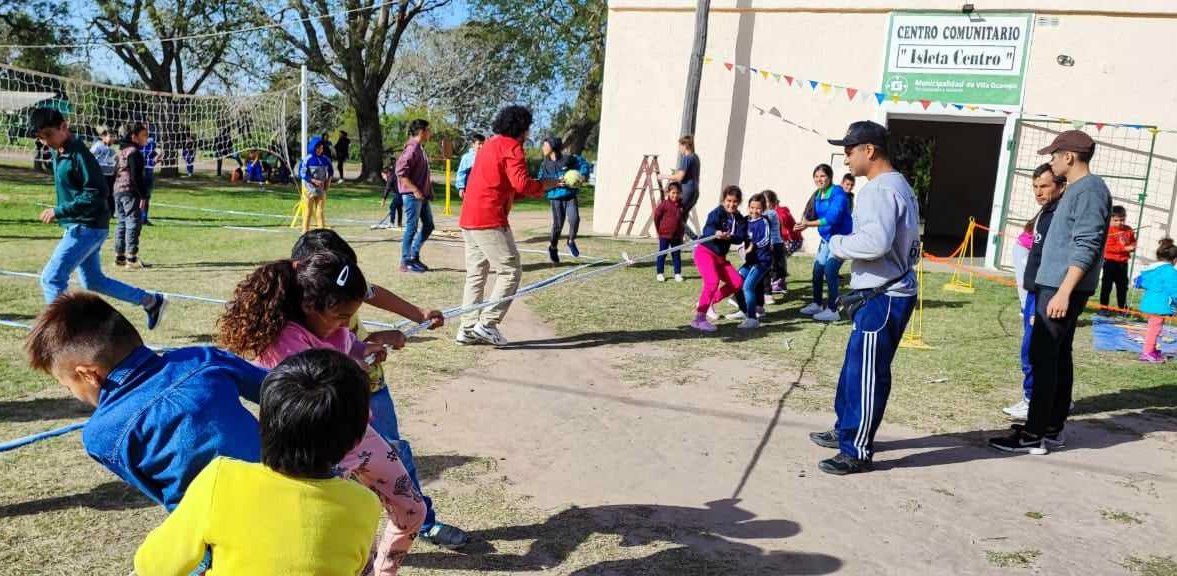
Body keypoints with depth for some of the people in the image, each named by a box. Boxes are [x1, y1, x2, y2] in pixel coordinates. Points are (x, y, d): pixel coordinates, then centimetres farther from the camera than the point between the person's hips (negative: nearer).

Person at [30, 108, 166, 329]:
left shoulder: (79, 154, -19)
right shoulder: (58, 153, 8)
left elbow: (97, 195, -24)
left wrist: (59, 211, -23)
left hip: (88, 227, -10)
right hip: (77, 227, 10)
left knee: (51, 278, -10)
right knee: (93, 281, 17)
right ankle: (151, 301, 25)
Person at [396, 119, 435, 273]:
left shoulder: (421, 149, 14)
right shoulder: (412, 149, -15)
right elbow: (401, 172, -22)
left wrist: (428, 192, 13)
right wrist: (415, 190, -21)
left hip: (422, 195, 10)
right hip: (412, 195, -10)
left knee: (428, 225, 13)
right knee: (412, 228, -3)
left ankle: (414, 256, 23)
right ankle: (406, 262, 6)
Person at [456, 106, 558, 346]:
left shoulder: (490, 144, 23)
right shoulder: (511, 147, -6)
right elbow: (522, 183, -20)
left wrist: (536, 188, 19)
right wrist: (544, 185, -3)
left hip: (468, 219, 10)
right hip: (490, 220, -10)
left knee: (476, 274, 13)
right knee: (511, 271, -3)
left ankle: (468, 329, 14)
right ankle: (487, 324, -7)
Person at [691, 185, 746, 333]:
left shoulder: (739, 219, 4)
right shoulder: (717, 213, -13)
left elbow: (740, 238, -11)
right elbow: (707, 229, -30)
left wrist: (729, 236, -33)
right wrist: (716, 233, -53)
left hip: (720, 256, 7)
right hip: (705, 252, -7)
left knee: (737, 283, 3)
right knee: (713, 281, -27)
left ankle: (707, 302, 17)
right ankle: (699, 319, -26)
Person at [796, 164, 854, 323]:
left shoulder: (838, 193, -20)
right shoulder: (818, 195, 5)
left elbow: (833, 217, -30)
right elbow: (814, 215, 8)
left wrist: (809, 224, -32)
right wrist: (805, 222, -14)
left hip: (841, 238, -8)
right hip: (826, 238, 8)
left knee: (830, 271, -13)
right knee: (817, 270, 10)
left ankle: (832, 310, -6)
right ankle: (817, 304, 26)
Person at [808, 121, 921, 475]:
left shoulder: (880, 189, -17)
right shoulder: (899, 186, 16)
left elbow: (876, 242, -30)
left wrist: (837, 244, -14)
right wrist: (847, 243, 9)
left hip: (883, 298, -11)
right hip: (889, 293, 11)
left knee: (866, 375, -3)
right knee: (855, 368, 20)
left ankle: (857, 452, 6)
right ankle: (846, 430, 33)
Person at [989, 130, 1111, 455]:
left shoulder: (1089, 190, -14)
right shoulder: (1076, 189, 17)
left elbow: (1086, 248, -21)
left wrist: (1063, 292, -25)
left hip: (1063, 289, -10)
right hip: (1057, 285, 10)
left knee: (1043, 358, -9)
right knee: (1058, 356, 13)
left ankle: (1034, 436, -6)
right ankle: (1053, 427, 21)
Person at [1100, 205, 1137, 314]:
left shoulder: (1129, 230, 5)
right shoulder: (1108, 230, -13)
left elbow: (1133, 242, 15)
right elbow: (1108, 247, -19)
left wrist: (1133, 247, -8)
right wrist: (1125, 248, -22)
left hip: (1123, 263, 6)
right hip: (1110, 262, -5)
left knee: (1123, 286, 13)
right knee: (1107, 285, 0)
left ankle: (1122, 308, 23)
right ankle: (1103, 307, 6)